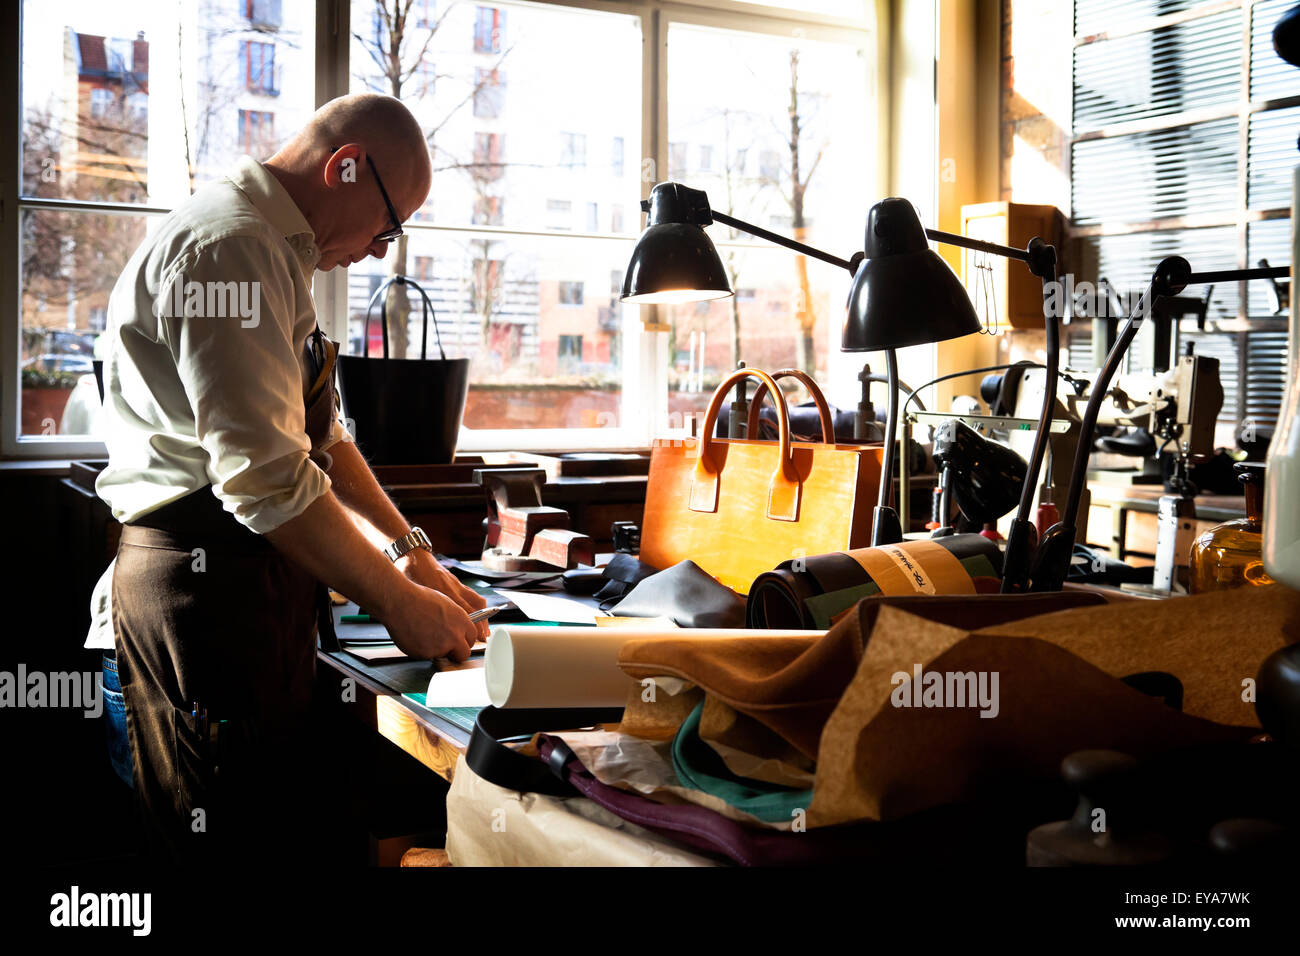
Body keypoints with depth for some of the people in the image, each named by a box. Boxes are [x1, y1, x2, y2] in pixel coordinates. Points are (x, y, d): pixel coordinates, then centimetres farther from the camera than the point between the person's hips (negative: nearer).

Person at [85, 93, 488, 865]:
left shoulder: (276, 251, 19)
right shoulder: (230, 245, -16)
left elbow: (320, 435, 24)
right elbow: (263, 475, -23)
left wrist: (408, 551, 16)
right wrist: (397, 602, -15)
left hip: (261, 572, 10)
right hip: (205, 578, -10)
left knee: (288, 830, 12)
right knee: (230, 841, -3)